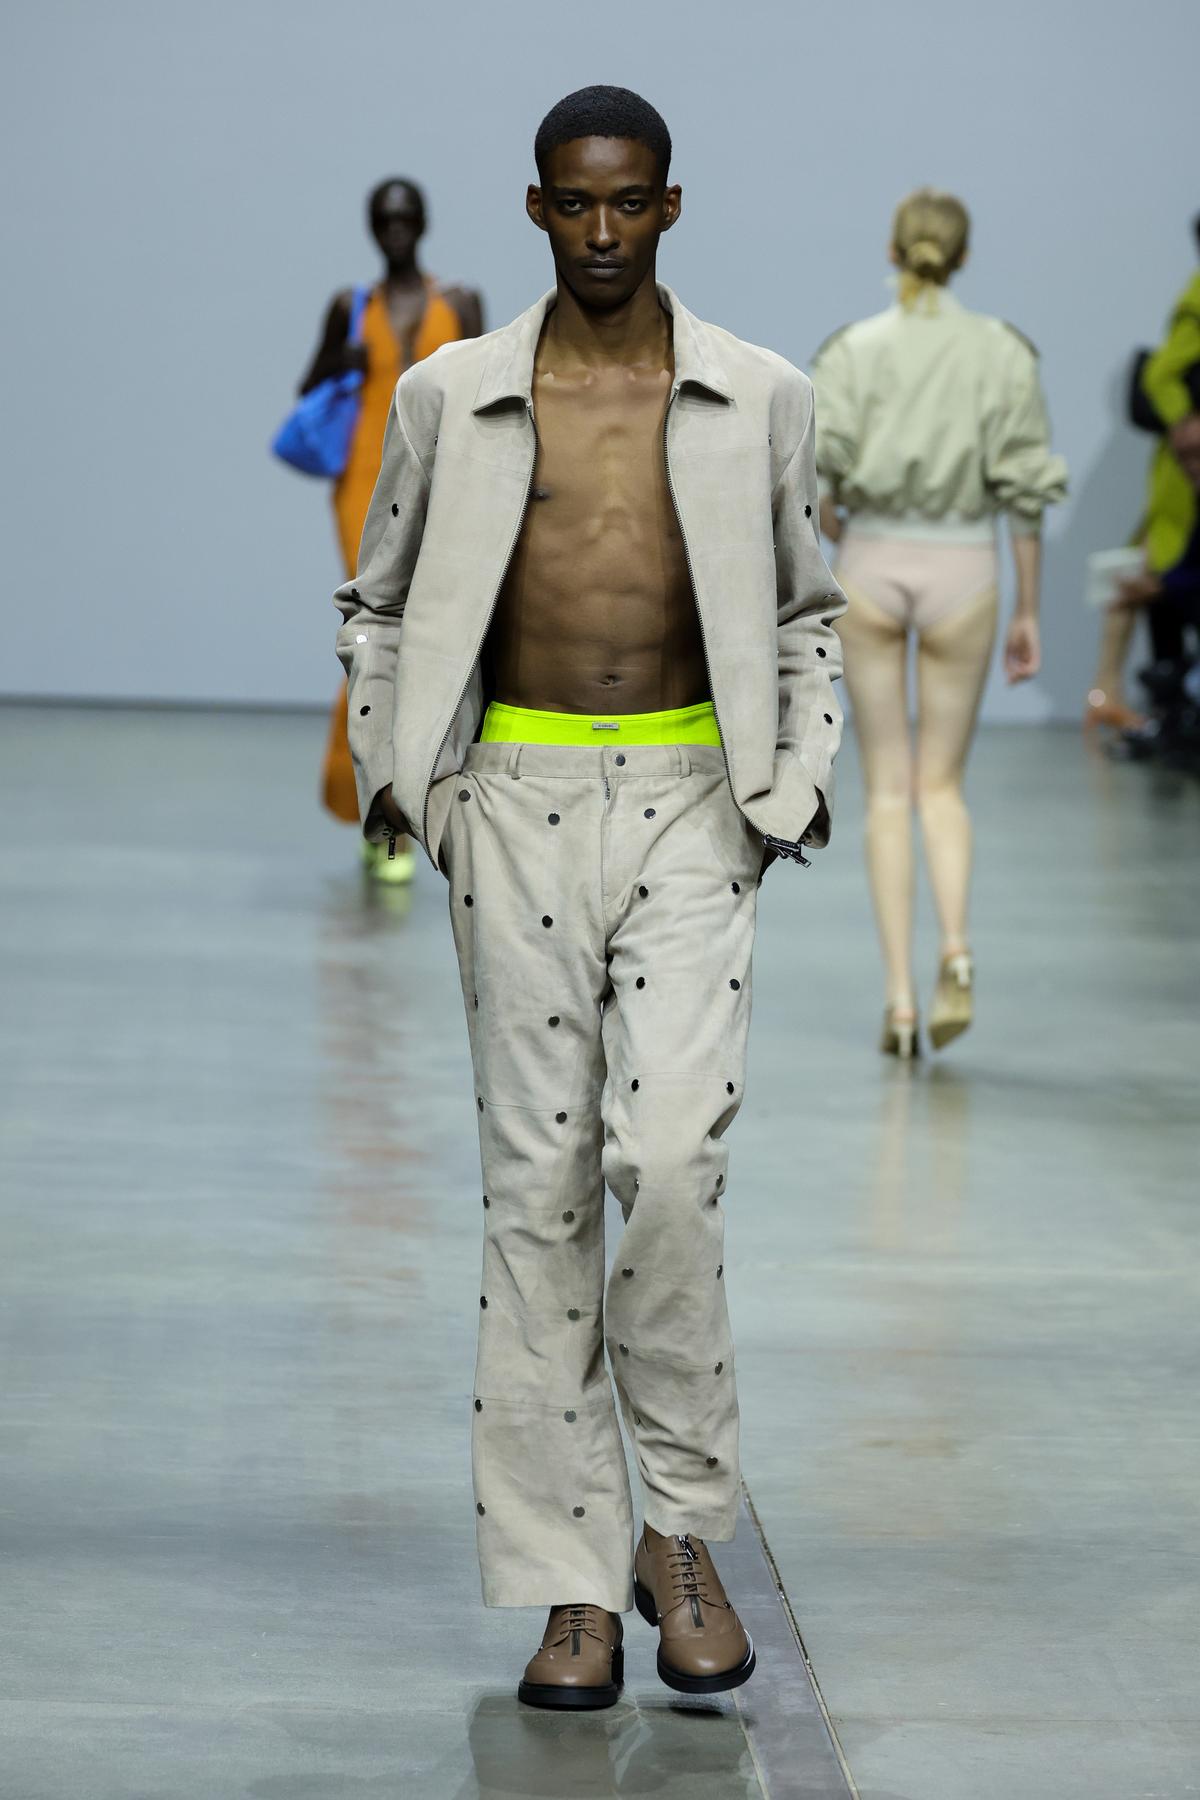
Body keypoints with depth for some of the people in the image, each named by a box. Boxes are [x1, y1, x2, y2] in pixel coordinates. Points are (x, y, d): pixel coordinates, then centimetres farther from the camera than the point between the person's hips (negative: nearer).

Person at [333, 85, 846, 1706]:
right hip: (519, 802, 1)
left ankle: (684, 1528, 2)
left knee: (671, 1155, -16)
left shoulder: (761, 402, 5)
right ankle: (574, 1587, 5)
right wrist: (390, 769, 3)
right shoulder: (451, 398, 5)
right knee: (538, 1181, 0)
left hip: (691, 805, -1)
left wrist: (803, 771, 2)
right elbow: (379, 602, 15)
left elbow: (807, 611, 15)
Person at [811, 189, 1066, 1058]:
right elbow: (1025, 490, -2)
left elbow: (812, 469, -11)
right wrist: (1029, 612, 5)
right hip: (962, 568, 0)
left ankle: (901, 996, 3)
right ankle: (955, 948, -14)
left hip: (872, 563, 0)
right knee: (942, 783, 12)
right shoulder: (1004, 352, -2)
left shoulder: (855, 349, -2)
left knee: (888, 790, 8)